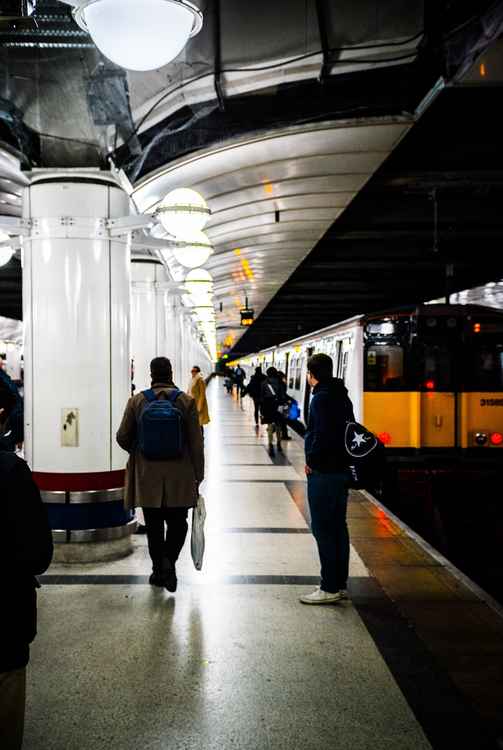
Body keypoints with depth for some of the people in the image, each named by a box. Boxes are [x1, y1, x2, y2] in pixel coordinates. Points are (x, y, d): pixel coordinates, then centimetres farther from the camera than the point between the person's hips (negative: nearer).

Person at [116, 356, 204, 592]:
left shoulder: (137, 401, -4)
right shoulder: (186, 401, -6)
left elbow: (122, 437, 2)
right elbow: (196, 444, -5)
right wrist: (198, 477, 3)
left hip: (147, 477, 1)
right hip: (179, 478, -1)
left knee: (154, 526, 13)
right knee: (177, 522, 12)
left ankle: (159, 568, 19)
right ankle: (169, 560, -7)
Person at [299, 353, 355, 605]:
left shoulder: (321, 398, -16)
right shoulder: (342, 396, 13)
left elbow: (322, 435, -24)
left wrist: (311, 460, -12)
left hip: (323, 472, -10)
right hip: (342, 468, 10)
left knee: (322, 528, -3)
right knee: (337, 526, 14)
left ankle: (330, 588, 2)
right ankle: (340, 584, 23)